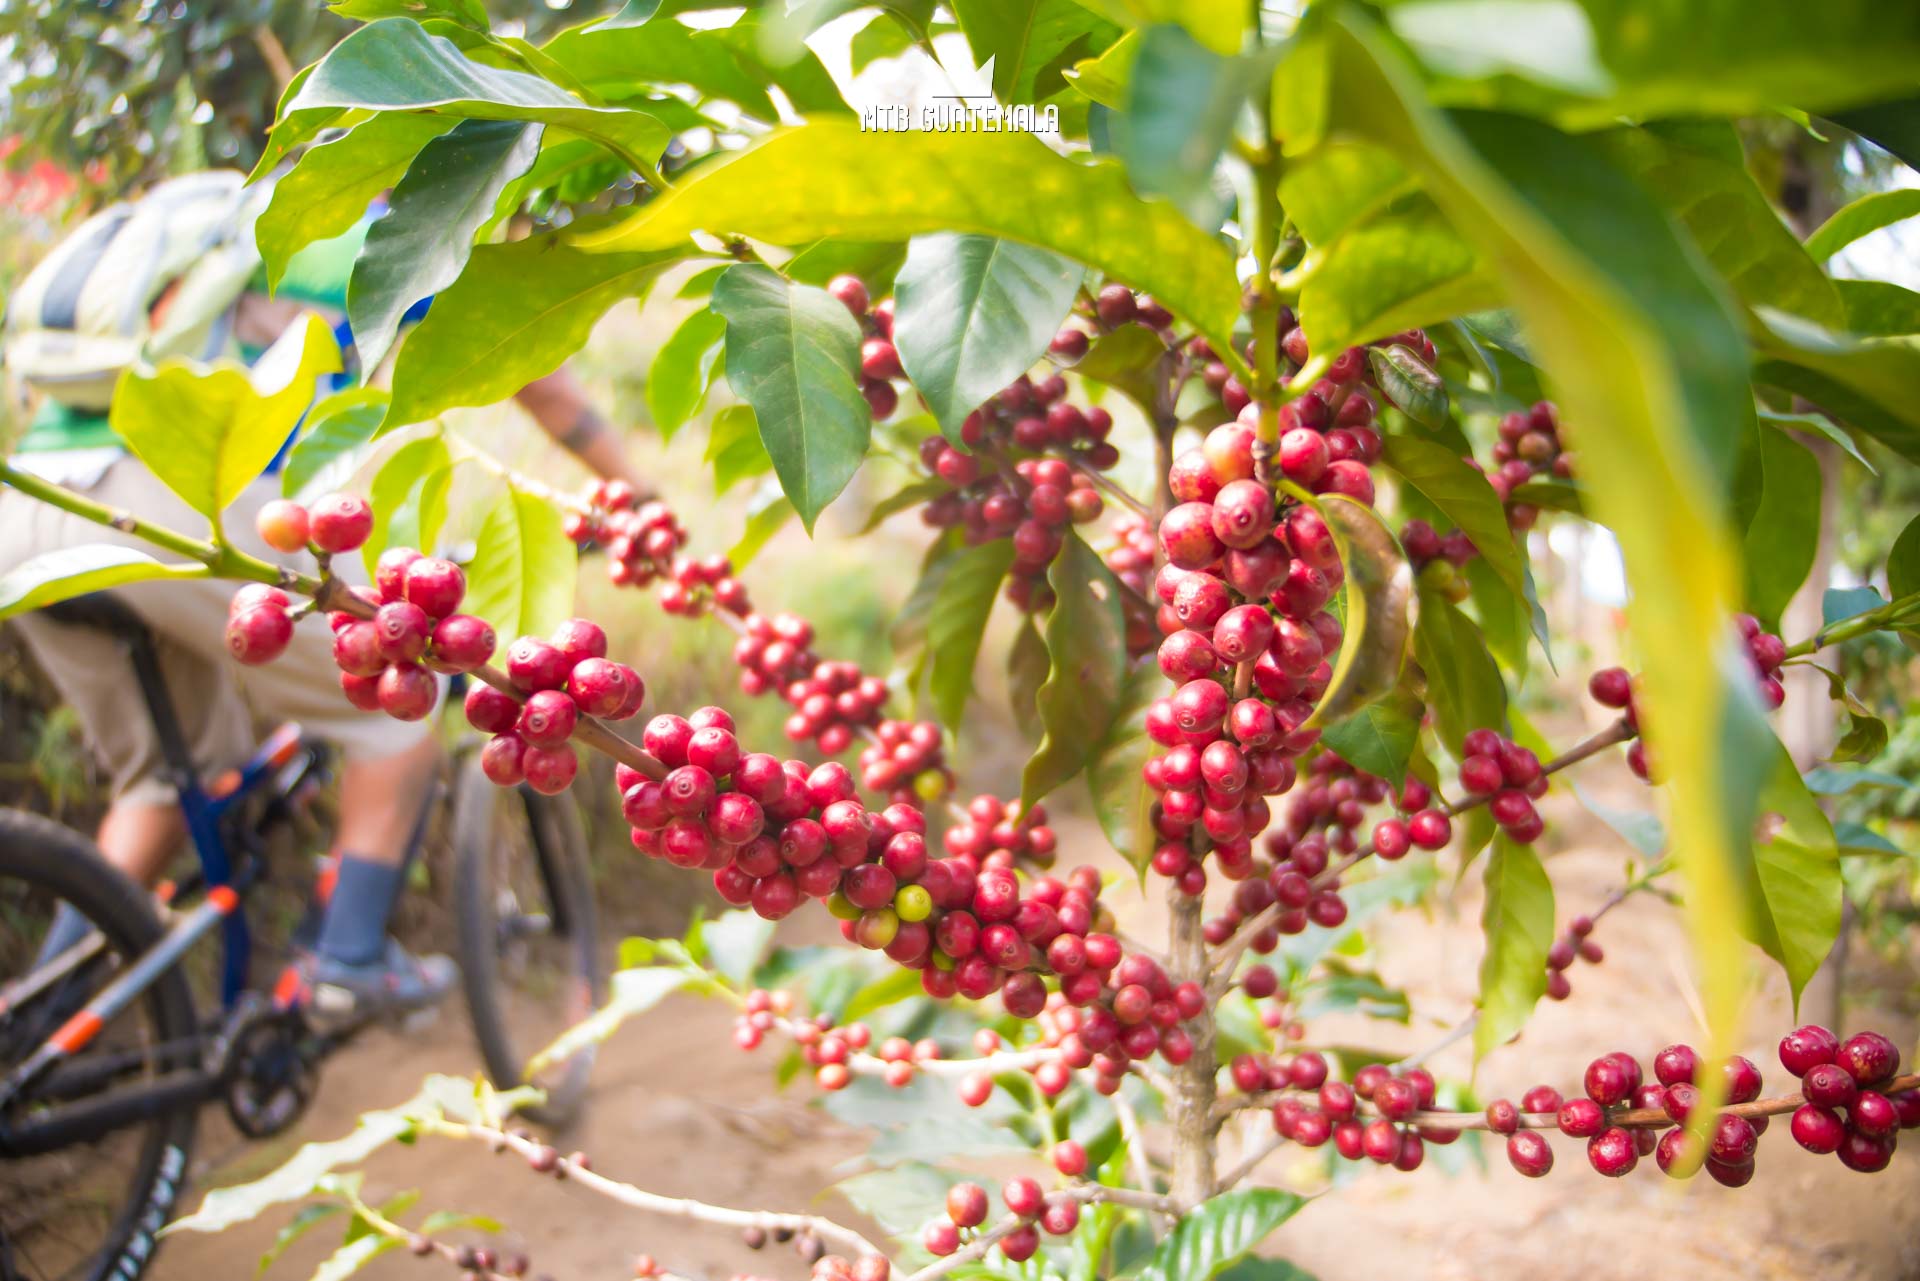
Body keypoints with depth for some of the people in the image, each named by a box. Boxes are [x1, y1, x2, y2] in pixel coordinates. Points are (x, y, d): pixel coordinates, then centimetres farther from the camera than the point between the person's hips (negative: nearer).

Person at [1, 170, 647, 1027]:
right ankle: (352, 965, 9)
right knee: (399, 701, 14)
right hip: (184, 508, -7)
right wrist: (633, 496, 37)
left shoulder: (194, 221, 35)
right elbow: (542, 383, 23)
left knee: (167, 771, 26)